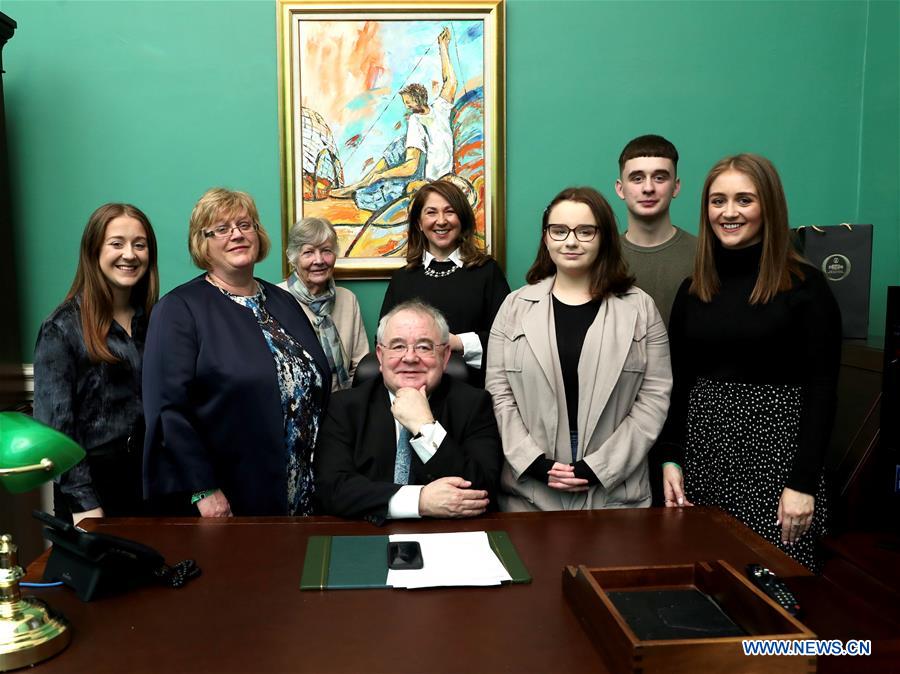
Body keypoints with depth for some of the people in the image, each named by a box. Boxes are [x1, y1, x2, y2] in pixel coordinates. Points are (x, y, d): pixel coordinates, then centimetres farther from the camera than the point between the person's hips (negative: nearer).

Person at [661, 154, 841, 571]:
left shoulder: (804, 286, -6)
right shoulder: (692, 290, 7)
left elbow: (821, 391, -8)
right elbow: (678, 384, 10)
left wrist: (803, 483, -12)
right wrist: (672, 459, 3)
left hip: (774, 450, -4)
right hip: (703, 450, 4)